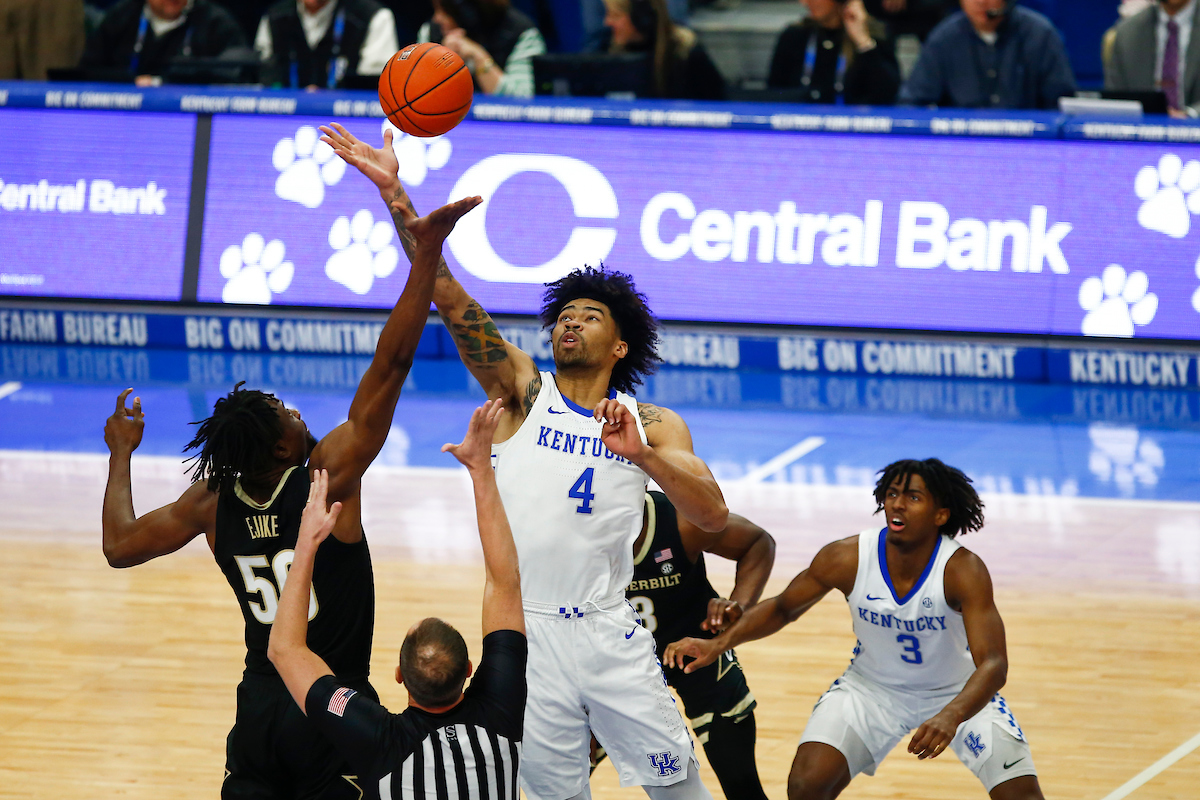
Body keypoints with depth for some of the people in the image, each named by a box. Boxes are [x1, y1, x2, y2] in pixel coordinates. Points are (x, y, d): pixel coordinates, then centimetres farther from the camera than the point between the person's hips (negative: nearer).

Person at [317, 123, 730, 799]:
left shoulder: (654, 426, 6)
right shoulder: (524, 392, 5)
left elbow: (713, 515, -7)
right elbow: (449, 297, -5)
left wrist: (642, 455, -23)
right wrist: (395, 193, -14)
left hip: (610, 635, 0)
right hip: (526, 635, 0)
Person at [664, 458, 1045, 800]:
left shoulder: (963, 570, -30)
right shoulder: (847, 559, -22)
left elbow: (992, 664, -38)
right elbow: (782, 608, -4)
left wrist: (951, 717, -57)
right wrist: (718, 644, -18)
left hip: (959, 695, -1)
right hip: (871, 687, 1)